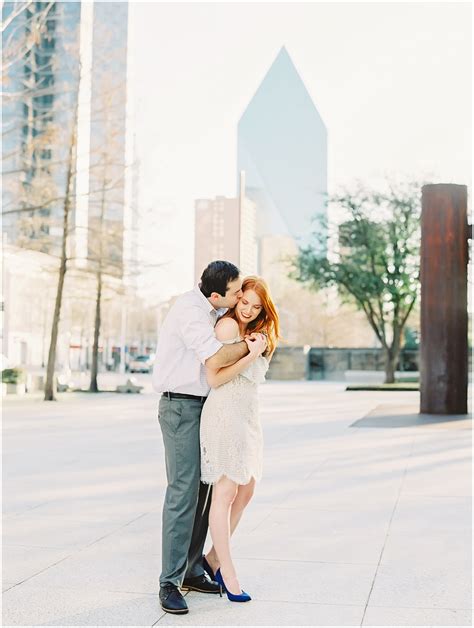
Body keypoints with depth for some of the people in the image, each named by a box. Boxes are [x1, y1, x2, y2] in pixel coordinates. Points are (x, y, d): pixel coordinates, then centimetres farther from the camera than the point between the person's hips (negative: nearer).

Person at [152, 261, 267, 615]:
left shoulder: (212, 306, 8)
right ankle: (169, 583, -7)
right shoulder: (191, 311, -20)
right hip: (181, 407, -9)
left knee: (205, 489, 8)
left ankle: (191, 571, 17)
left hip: (204, 406, 9)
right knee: (183, 492, -12)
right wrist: (249, 346, -13)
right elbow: (215, 360, -29)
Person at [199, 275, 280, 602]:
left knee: (245, 491, 12)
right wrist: (250, 355, -17)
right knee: (226, 492, -4)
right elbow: (214, 378, -15)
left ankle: (213, 558, 24)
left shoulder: (254, 332, 20)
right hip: (226, 412, -10)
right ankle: (228, 574, 4)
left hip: (248, 415, 10)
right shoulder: (228, 325, -9)